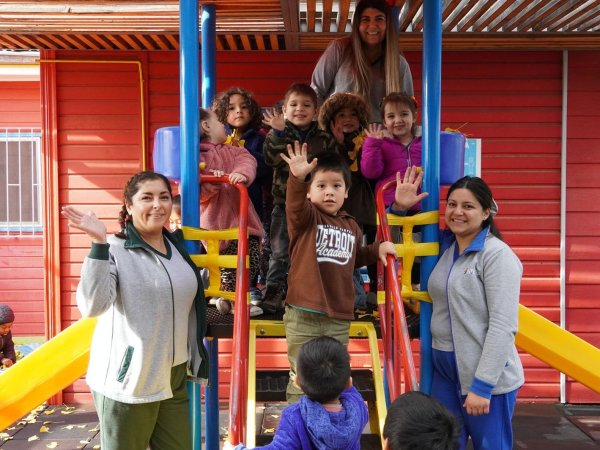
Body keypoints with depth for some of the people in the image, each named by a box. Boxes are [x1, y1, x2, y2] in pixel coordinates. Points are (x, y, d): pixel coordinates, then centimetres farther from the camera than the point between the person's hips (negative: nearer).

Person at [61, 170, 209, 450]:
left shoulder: (179, 247, 9)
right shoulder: (114, 251, -12)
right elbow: (92, 306, -26)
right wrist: (99, 244, -32)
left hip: (175, 377, 6)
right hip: (128, 379, -6)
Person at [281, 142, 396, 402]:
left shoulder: (352, 227, 12)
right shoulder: (305, 217, -4)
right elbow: (295, 206, -29)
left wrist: (377, 249, 12)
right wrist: (297, 178, -47)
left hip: (339, 319, 5)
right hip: (303, 316, -4)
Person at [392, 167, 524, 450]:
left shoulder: (498, 255, -13)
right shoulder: (443, 246, 8)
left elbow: (503, 326, -18)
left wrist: (482, 385, -20)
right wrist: (399, 208, 4)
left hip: (487, 376, -6)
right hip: (444, 368, 7)